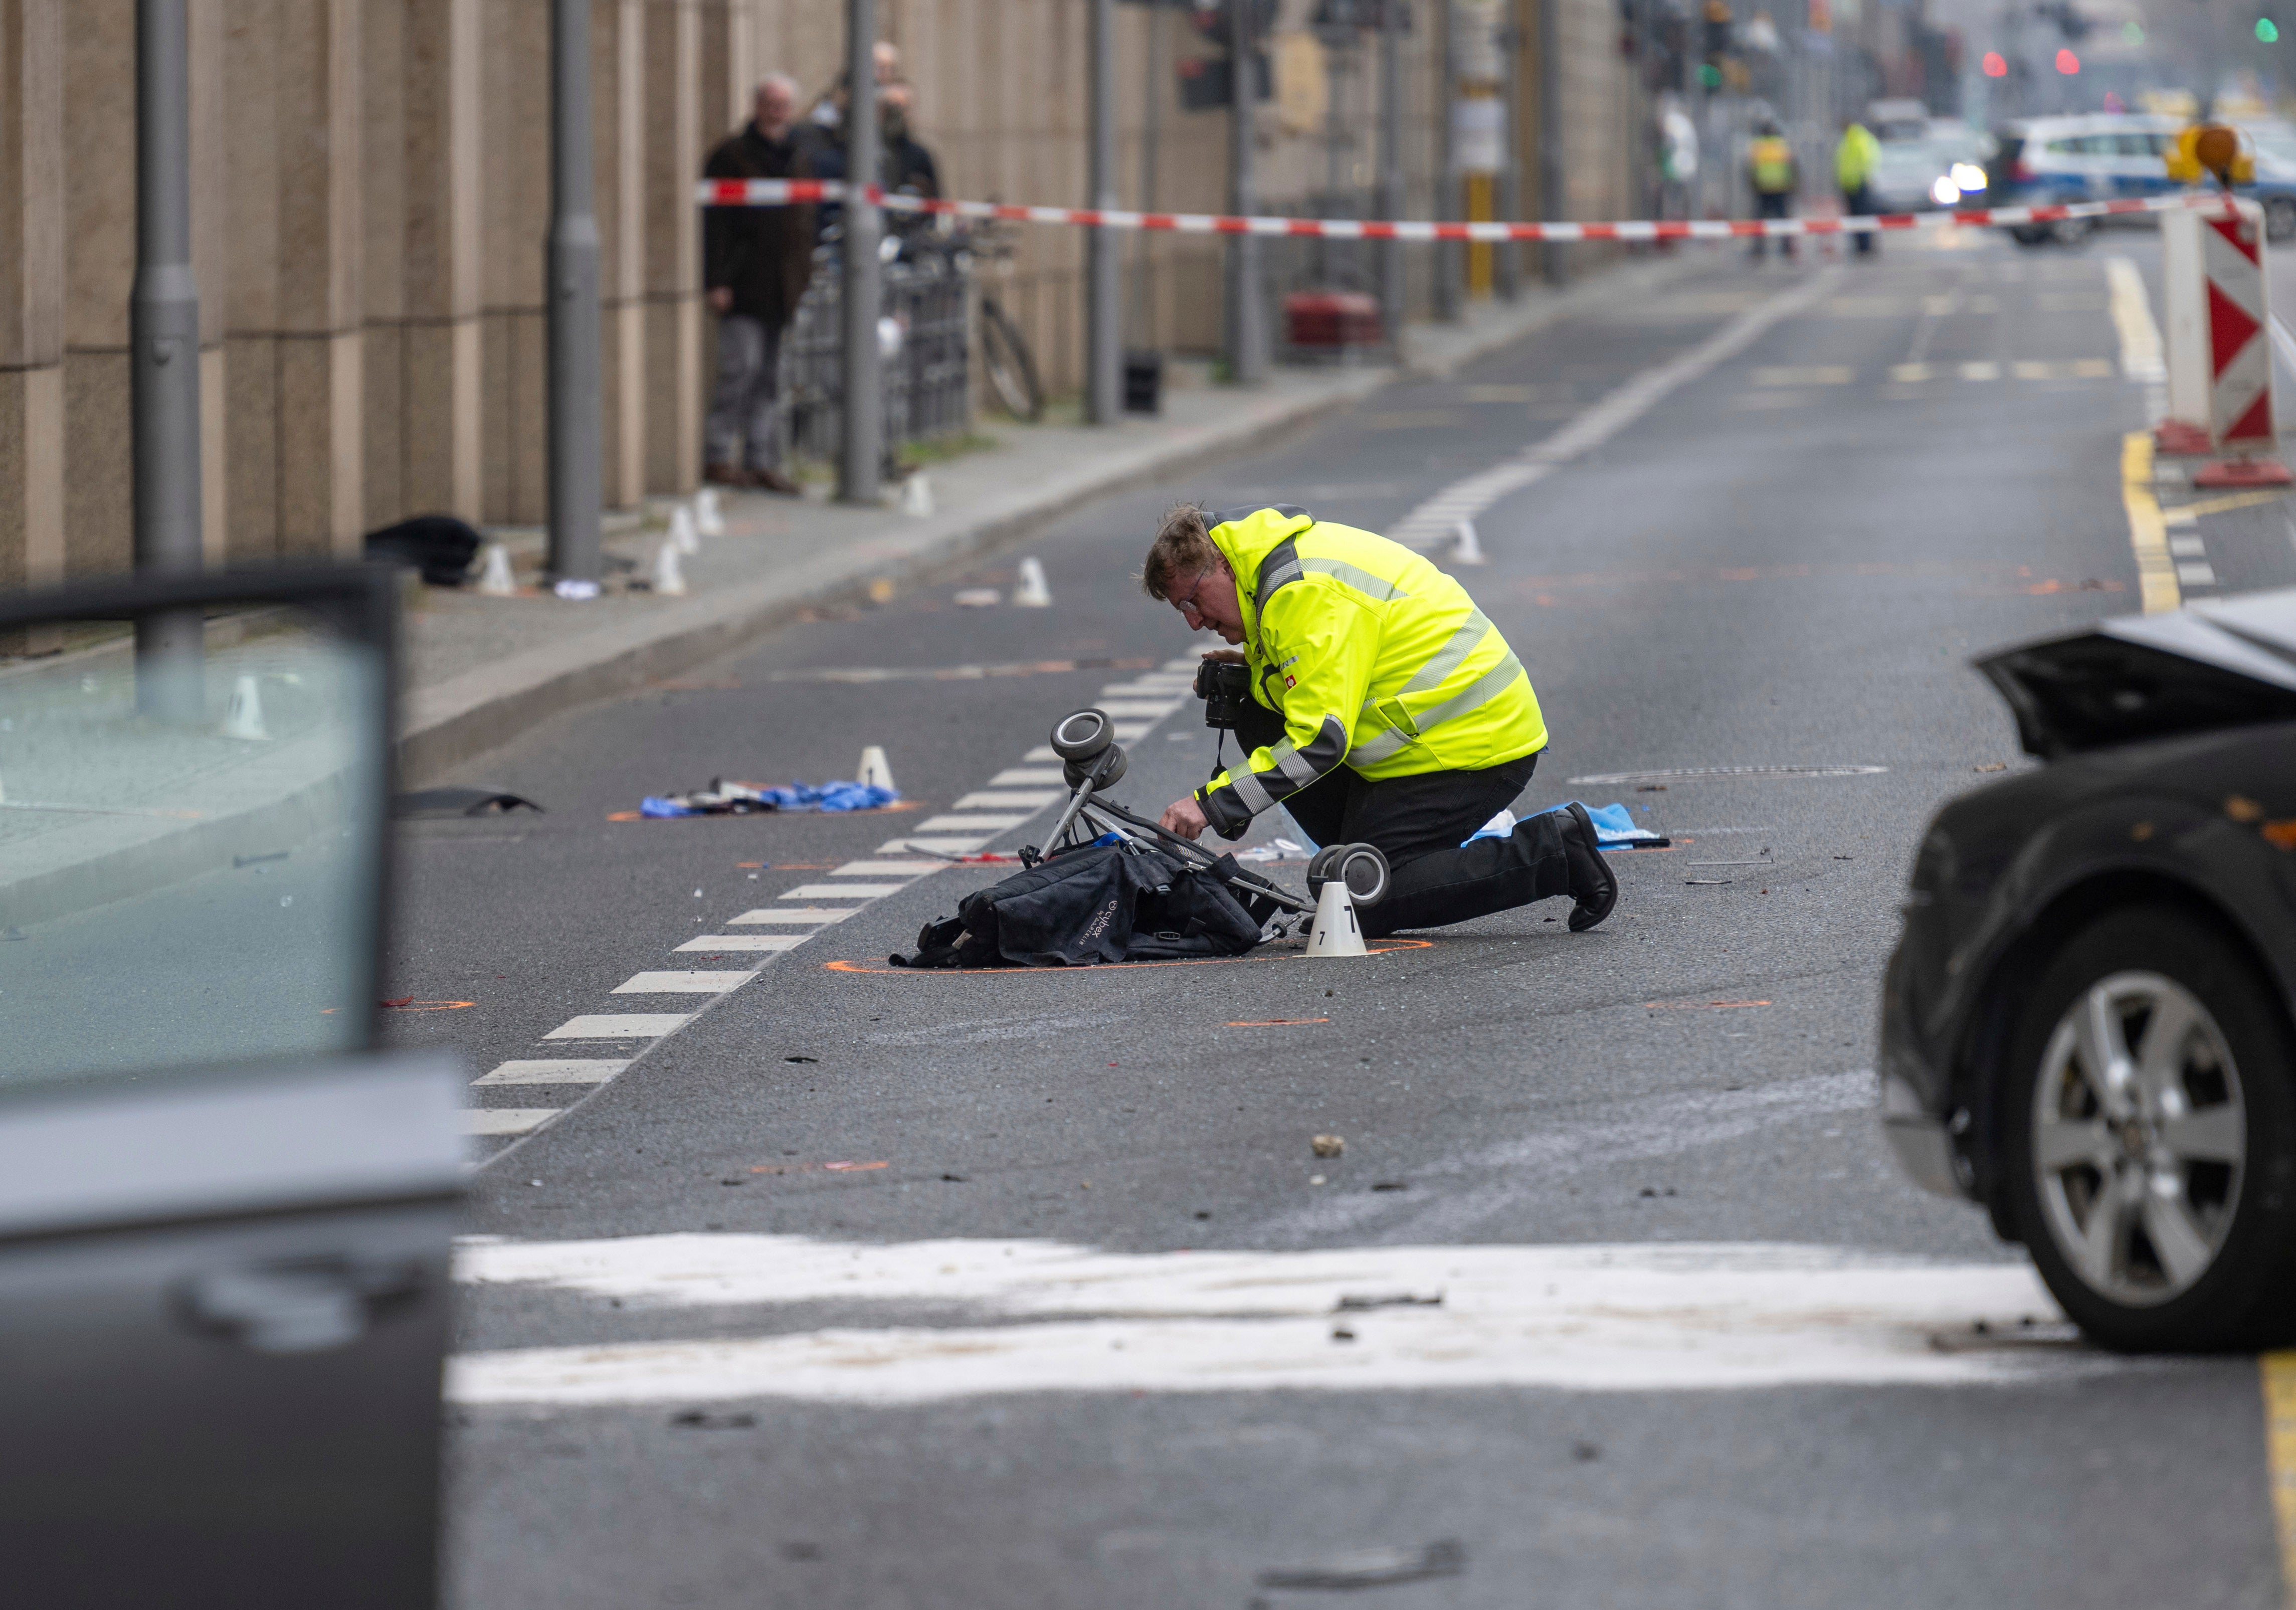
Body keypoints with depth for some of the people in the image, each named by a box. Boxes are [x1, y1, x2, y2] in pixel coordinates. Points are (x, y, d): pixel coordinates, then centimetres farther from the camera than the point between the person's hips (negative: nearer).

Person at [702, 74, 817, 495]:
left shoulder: (801, 160, 16)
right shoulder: (731, 158, -3)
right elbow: (714, 224, -8)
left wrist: (805, 279, 15)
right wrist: (716, 281, -14)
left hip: (782, 292, 6)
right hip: (744, 287, -6)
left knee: (771, 380, 7)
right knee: (742, 366, -11)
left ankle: (763, 461, 11)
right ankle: (719, 455, -3)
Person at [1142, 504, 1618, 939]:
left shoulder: (1304, 593, -21)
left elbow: (1320, 739, -26)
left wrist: (1212, 804, -25)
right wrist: (1254, 669, 9)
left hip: (1473, 748, -11)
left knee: (1364, 901, -12)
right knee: (1261, 724, 10)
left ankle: (1554, 852, -7)